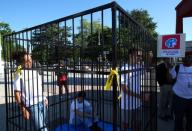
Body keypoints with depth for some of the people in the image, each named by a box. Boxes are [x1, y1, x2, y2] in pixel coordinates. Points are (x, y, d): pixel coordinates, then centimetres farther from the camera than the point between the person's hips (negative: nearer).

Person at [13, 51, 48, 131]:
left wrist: (44, 98, 13)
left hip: (42, 102, 6)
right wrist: (23, 109, -12)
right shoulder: (20, 74, -8)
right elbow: (17, 94, -10)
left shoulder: (35, 72, 10)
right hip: (32, 105, -6)